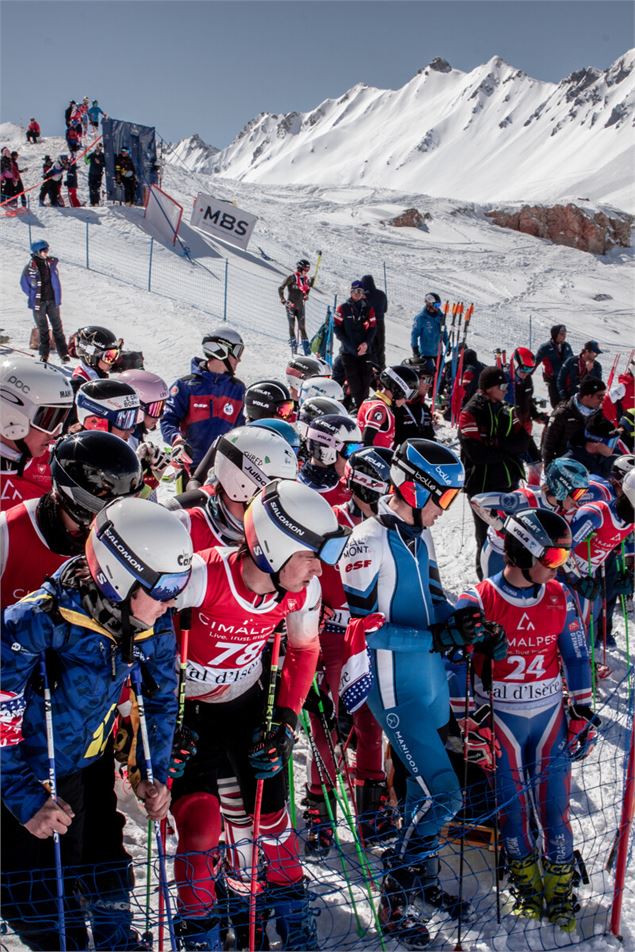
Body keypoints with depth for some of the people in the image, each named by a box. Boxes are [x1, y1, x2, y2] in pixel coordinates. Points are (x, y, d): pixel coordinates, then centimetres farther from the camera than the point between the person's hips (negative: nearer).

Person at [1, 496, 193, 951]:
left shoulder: (153, 624, -14)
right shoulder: (39, 620, -32)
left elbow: (161, 696, 3)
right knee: (45, 913, 5)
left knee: (110, 885, 16)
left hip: (85, 774, 5)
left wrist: (155, 773, 2)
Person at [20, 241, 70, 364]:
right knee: (42, 330, 8)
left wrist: (57, 297, 7)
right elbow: (24, 284, 1)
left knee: (58, 328, 0)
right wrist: (33, 297, 2)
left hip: (52, 301, 2)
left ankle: (64, 354, 2)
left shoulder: (52, 263, 1)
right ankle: (44, 355, 18)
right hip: (39, 303, -2)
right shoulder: (30, 268, -10)